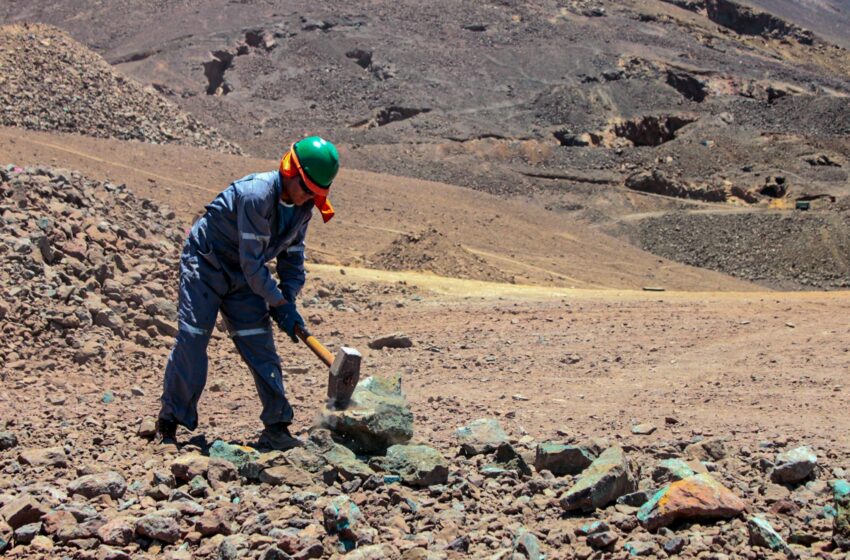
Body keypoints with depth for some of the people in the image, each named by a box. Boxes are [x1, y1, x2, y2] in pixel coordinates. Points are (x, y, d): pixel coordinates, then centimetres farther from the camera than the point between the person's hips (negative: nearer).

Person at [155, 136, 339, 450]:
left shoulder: (303, 207, -5)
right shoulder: (257, 194, -30)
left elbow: (293, 258, 6)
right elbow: (252, 262, -28)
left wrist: (289, 301, -8)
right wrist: (280, 304, -22)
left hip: (244, 277, 7)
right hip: (205, 265, -7)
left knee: (261, 349, -1)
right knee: (191, 340, -9)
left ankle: (276, 428, 3)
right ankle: (168, 423, 5)